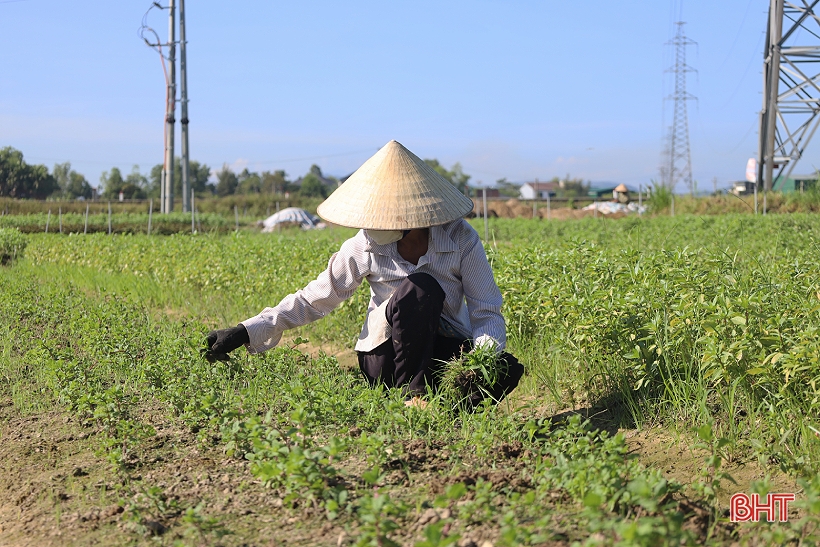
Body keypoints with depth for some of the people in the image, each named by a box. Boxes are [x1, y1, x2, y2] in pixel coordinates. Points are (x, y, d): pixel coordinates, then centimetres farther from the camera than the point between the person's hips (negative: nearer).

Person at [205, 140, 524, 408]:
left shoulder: (461, 239, -12)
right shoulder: (367, 246, -11)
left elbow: (487, 312, -9)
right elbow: (315, 299, -3)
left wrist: (485, 354, -31)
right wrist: (246, 333, -10)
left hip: (447, 352, 0)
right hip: (388, 359, 0)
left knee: (508, 370, -32)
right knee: (421, 288, -32)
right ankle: (410, 392, -17)